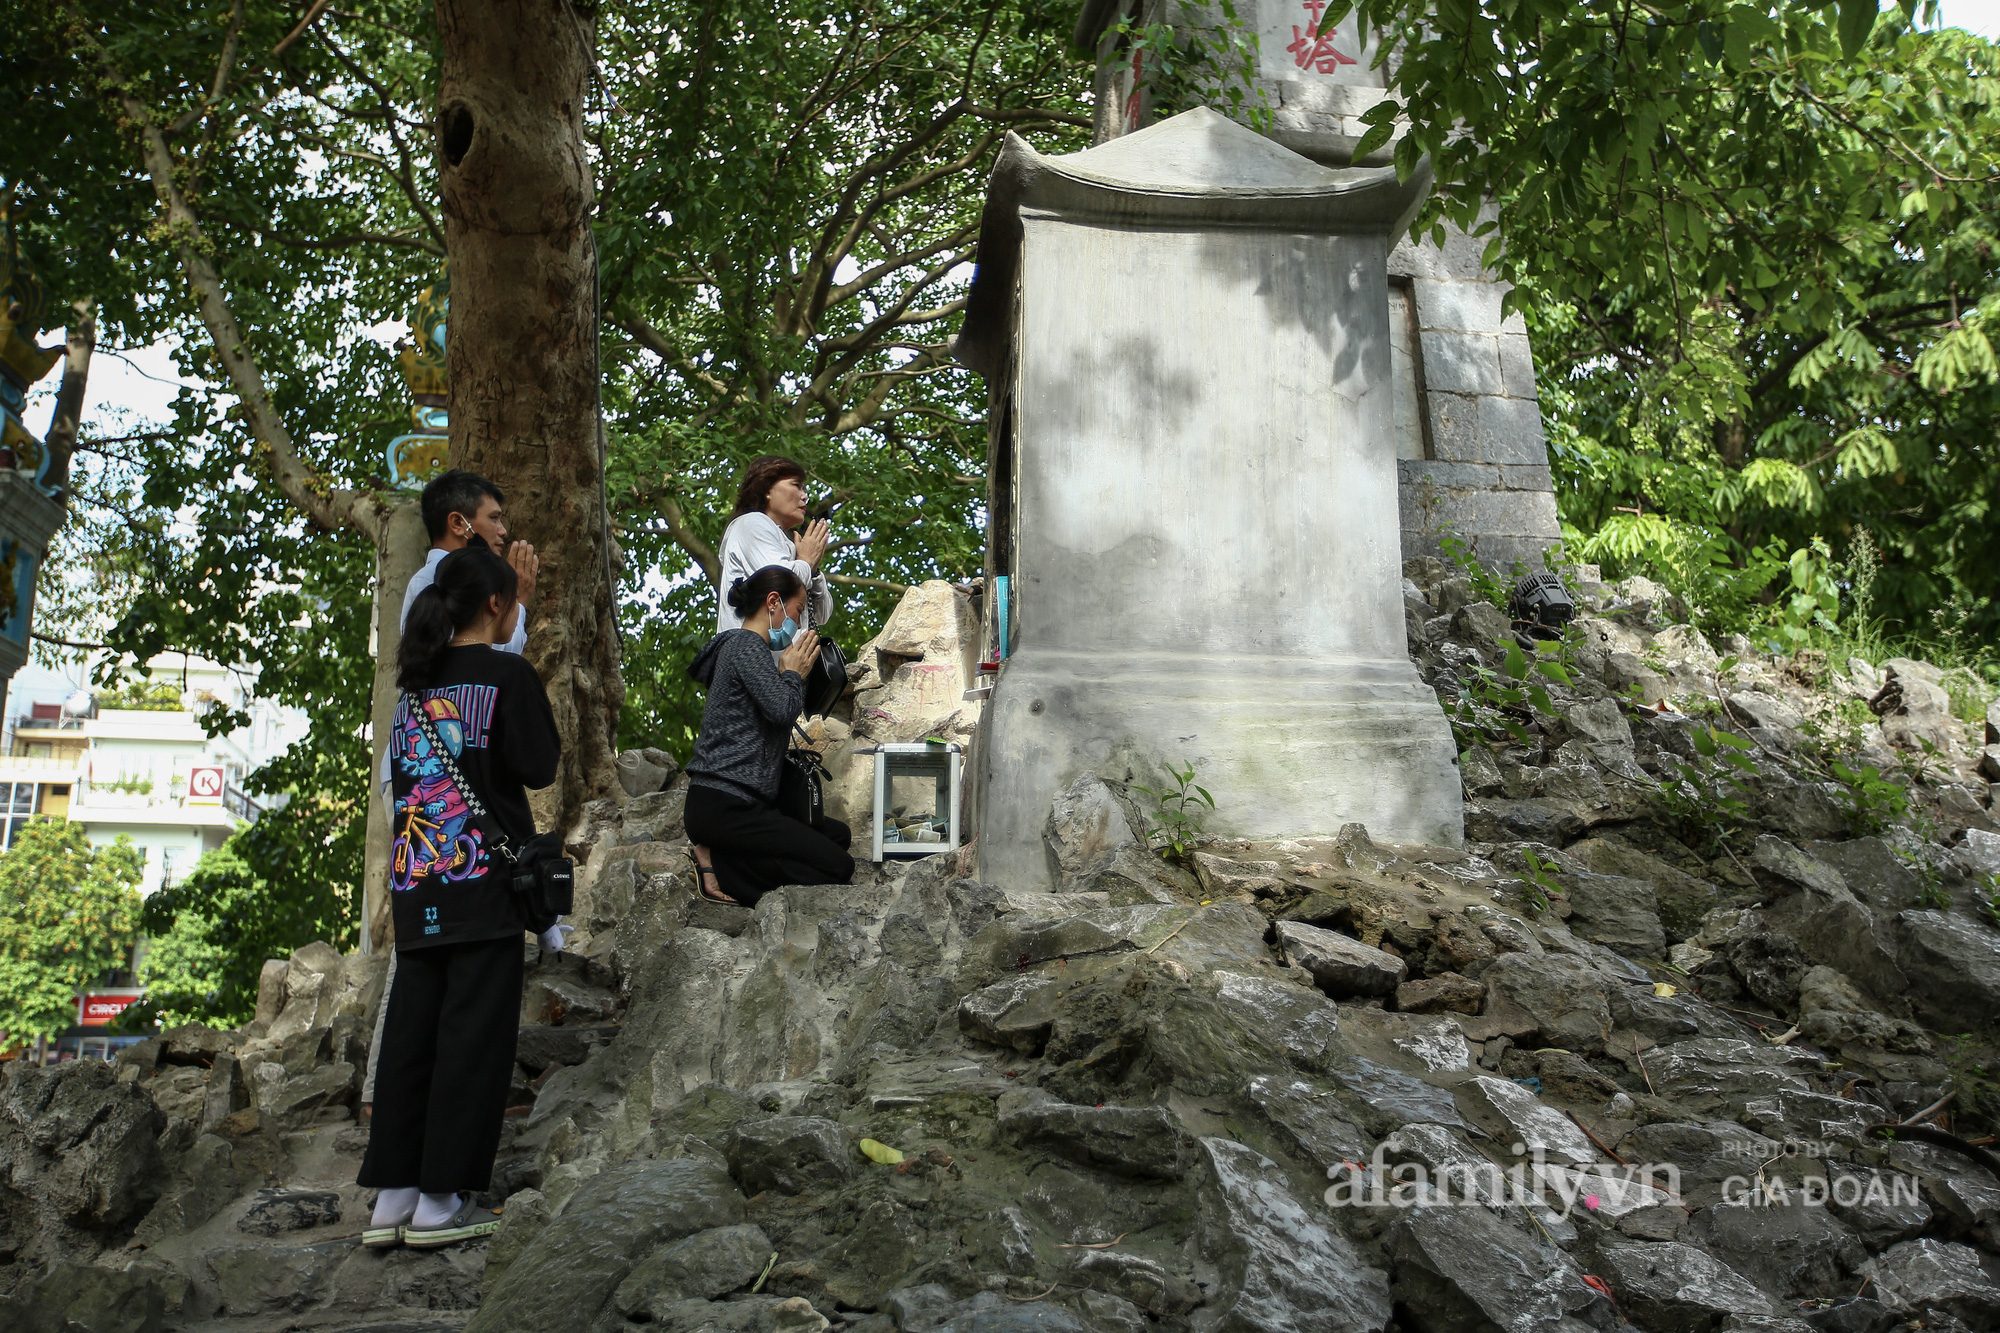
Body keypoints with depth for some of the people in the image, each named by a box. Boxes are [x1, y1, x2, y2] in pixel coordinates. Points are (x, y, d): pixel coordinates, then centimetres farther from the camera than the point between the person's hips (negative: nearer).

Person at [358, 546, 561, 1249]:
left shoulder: (416, 680, 14)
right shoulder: (508, 673, -5)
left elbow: (408, 769, 16)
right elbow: (538, 768, -7)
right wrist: (555, 742, 11)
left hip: (414, 883, 6)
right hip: (483, 879, -6)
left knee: (410, 1031, 9)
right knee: (474, 1034, -1)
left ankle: (392, 1196, 12)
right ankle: (440, 1202, 1)